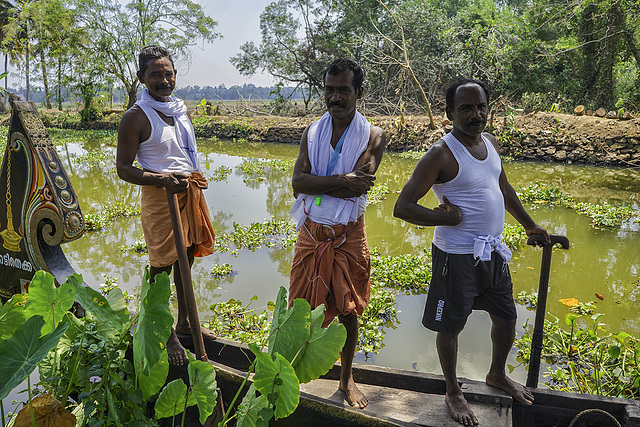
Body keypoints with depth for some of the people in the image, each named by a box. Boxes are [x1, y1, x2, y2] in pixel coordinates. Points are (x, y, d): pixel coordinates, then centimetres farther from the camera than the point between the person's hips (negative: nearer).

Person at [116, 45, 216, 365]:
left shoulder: (181, 109, 11)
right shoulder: (135, 118, -10)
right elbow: (124, 168, -12)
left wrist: (196, 177, 12)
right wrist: (162, 179, -25)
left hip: (191, 191, 7)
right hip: (160, 195, -7)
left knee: (186, 260, 16)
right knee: (162, 267, 1)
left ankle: (185, 322, 33)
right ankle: (166, 334, 17)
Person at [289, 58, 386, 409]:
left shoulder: (372, 136, -6)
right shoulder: (311, 133, 3)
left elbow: (358, 187, -19)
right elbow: (298, 183, -10)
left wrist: (315, 182, -14)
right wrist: (340, 180, -22)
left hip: (348, 235, -2)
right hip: (311, 231, 2)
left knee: (347, 309, 10)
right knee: (302, 304, 11)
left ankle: (347, 378, 31)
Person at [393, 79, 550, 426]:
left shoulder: (490, 143, 5)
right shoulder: (441, 154, -19)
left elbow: (503, 187, 22)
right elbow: (402, 206, -22)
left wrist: (529, 225, 29)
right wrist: (449, 218, -19)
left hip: (493, 251, 8)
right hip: (457, 255, -7)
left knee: (506, 318, 20)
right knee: (450, 326, 9)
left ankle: (497, 375, 48)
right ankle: (453, 393, 32)